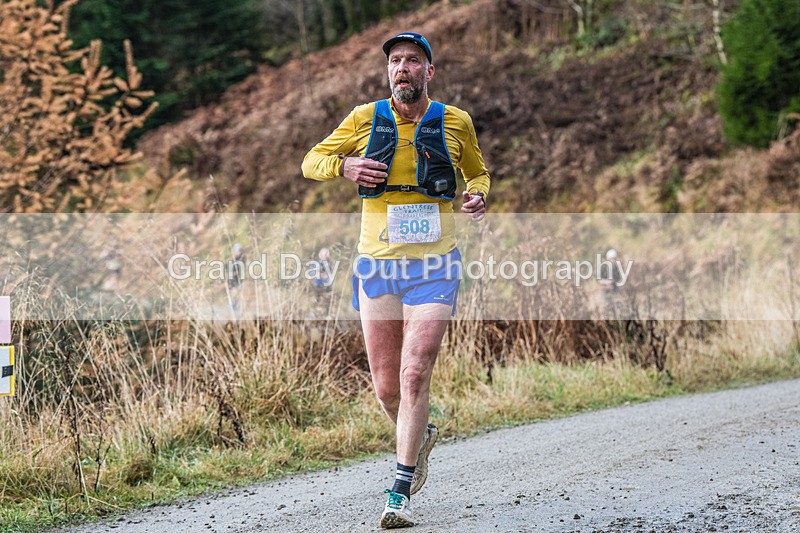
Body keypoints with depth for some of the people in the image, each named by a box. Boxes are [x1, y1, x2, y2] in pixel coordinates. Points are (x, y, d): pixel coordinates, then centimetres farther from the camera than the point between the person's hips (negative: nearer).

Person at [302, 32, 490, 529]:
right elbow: (312, 161, 11)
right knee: (387, 387, 6)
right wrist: (345, 166, -10)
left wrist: (479, 195, -2)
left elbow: (478, 171, 21)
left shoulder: (455, 123, 3)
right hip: (378, 266, 2)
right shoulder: (366, 118, 3)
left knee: (415, 376, -14)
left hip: (434, 267, -2)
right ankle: (421, 435, 40)